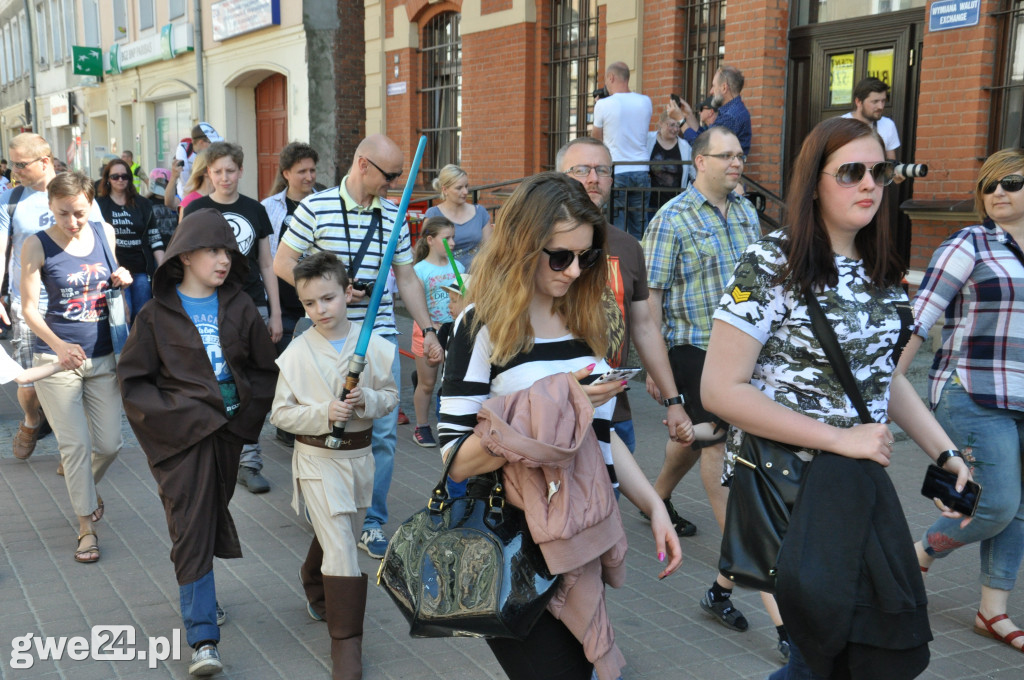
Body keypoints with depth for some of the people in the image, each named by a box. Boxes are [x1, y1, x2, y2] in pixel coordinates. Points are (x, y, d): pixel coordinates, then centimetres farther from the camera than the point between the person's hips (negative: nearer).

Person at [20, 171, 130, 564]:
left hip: (103, 356, 4)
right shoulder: (37, 246, -8)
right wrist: (58, 345, -28)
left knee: (109, 444, 6)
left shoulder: (105, 233, 3)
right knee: (75, 445, -3)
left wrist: (123, 280, -4)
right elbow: (29, 308, -11)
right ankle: (86, 526, 12)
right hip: (57, 357, -3)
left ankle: (86, 485, 39)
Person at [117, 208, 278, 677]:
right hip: (182, 434, -3)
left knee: (212, 518, 16)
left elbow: (266, 369, 12)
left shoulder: (239, 308, 4)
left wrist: (247, 411, 2)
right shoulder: (157, 315, -4)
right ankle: (202, 638, -6)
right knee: (191, 528, -7)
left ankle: (199, 600, 40)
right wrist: (177, 416, -11)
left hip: (228, 429, 4)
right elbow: (133, 379, -2)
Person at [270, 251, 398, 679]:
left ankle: (315, 589, 53)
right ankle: (346, 641, 2)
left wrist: (368, 401, -18)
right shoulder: (297, 353, -10)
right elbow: (281, 414, -7)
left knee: (336, 535, 23)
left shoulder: (372, 346, -5)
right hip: (318, 457, -3)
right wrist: (324, 413, -22)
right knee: (341, 547, -9)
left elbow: (391, 396, 4)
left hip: (360, 454, 4)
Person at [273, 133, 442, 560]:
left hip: (382, 337, 3)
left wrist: (427, 330, 9)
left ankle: (373, 523, 14)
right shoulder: (316, 208, -4)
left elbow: (407, 278, 14)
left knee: (383, 432, 1)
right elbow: (282, 264, -1)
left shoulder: (394, 215, 9)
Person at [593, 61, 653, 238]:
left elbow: (597, 139, 5)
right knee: (640, 231, 8)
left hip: (615, 173, -4)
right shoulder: (645, 102, 5)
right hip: (641, 172, 4)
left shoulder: (603, 105, -7)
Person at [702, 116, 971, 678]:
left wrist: (942, 450, 9)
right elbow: (721, 390, -19)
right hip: (785, 477, -7)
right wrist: (841, 439, -19)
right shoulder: (771, 265, -14)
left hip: (860, 478, 7)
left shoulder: (879, 270, 7)